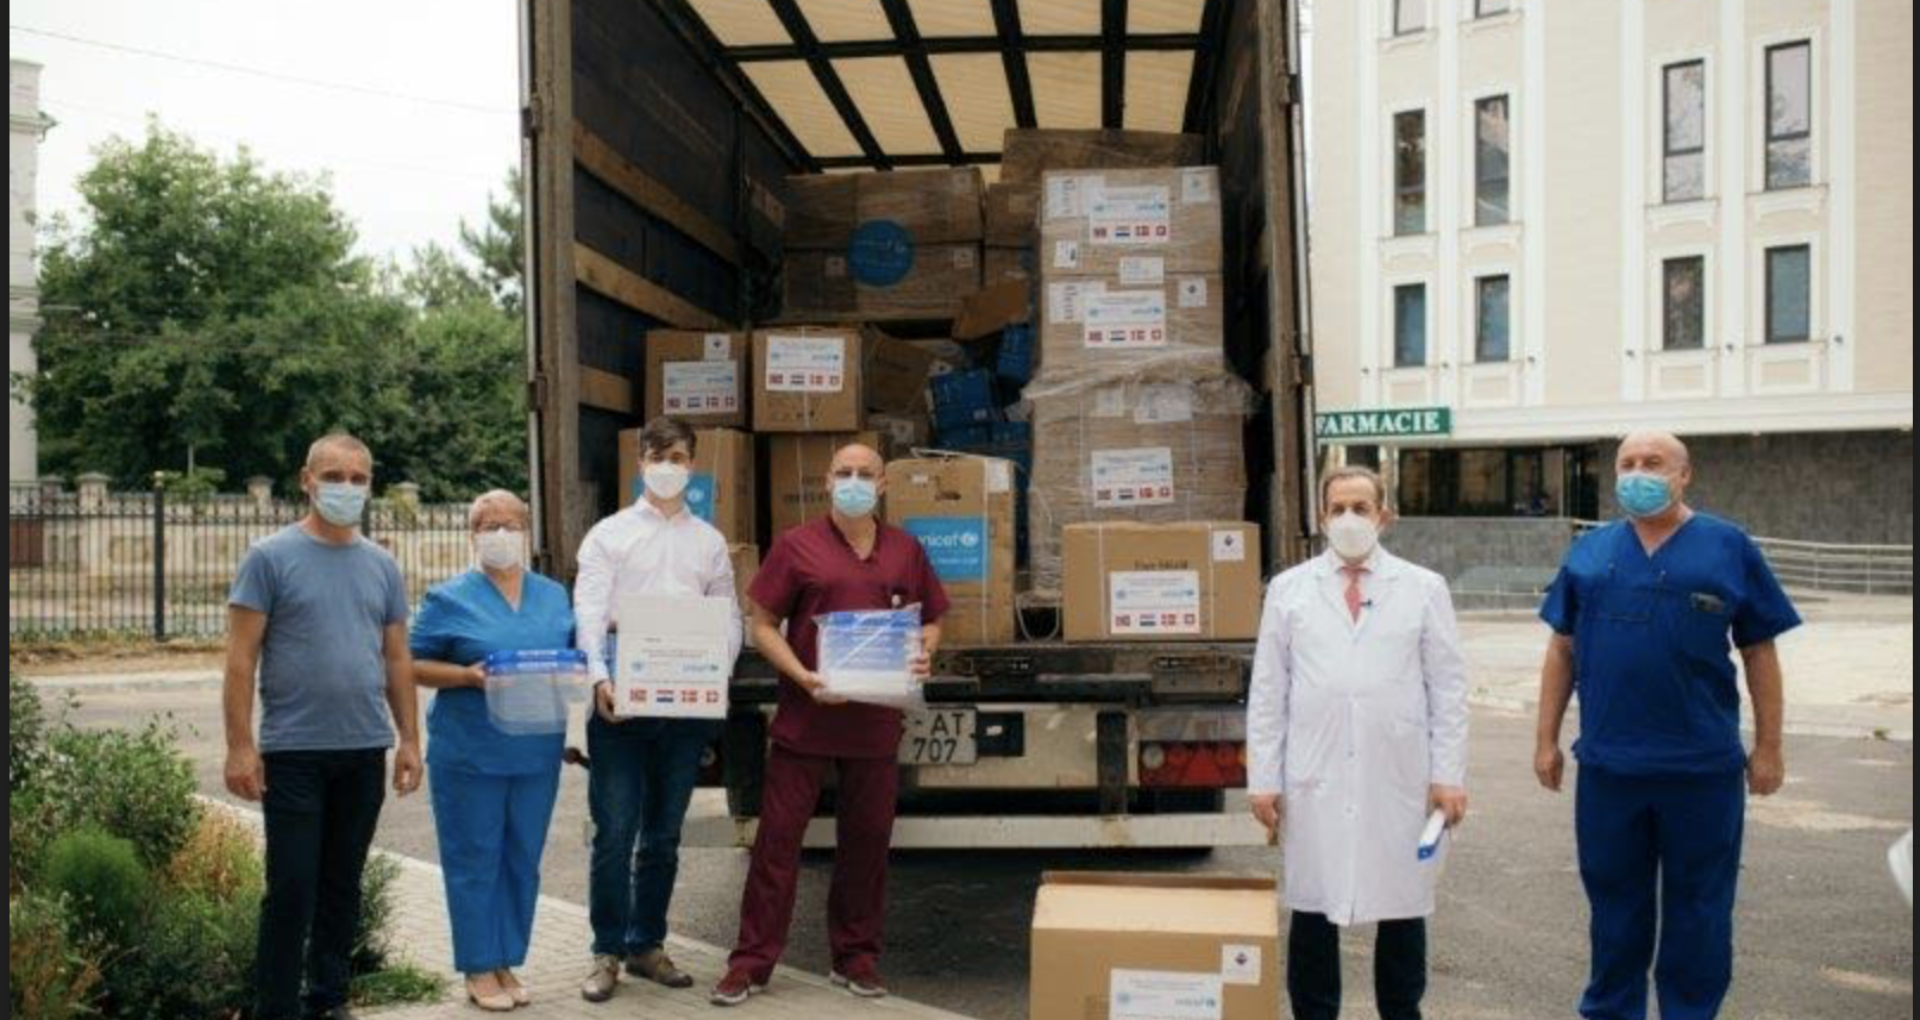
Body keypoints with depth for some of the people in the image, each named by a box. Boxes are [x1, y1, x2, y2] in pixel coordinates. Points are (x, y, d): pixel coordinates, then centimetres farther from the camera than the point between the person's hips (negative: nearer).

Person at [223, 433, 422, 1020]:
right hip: (293, 751, -4)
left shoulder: (382, 567, 10)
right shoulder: (271, 558, -4)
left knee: (343, 884, 13)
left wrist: (409, 740, 8)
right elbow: (241, 658, -7)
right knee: (291, 889, -1)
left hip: (365, 751, 5)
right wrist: (240, 746, -12)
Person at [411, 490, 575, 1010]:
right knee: (475, 862, 2)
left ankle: (507, 963, 22)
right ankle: (479, 970, 13)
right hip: (469, 755, -4)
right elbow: (415, 666, -2)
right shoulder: (449, 599, -1)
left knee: (522, 862, 10)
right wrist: (467, 676, -18)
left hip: (537, 754, 4)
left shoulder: (554, 596, 11)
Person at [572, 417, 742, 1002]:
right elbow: (588, 612, -4)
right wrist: (600, 677, -20)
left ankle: (648, 945, 22)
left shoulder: (709, 542, 14)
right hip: (620, 700, -3)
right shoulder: (609, 535, 6)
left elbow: (730, 619, 11)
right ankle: (607, 953, 9)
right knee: (615, 833, -2)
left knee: (664, 835, 11)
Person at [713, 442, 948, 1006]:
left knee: (867, 839, 10)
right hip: (805, 718, -2)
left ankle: (856, 957, 24)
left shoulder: (905, 551, 8)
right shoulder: (797, 546, -1)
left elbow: (930, 620, 18)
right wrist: (804, 678, -15)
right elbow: (763, 625, -1)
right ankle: (752, 960, 12)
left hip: (875, 722, 3)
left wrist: (923, 655, -4)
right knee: (778, 838, 2)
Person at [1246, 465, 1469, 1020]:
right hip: (1314, 780, 0)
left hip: (1399, 777, 0)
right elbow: (1267, 692, 5)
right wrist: (1262, 780, 1)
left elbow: (1448, 688, 5)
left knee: (1403, 908, 9)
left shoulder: (1424, 588, 6)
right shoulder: (1288, 589, 6)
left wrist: (1449, 775, -1)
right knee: (1313, 909, 6)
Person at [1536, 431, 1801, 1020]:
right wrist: (1547, 739, 6)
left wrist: (1769, 746, -1)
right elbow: (1562, 649, 9)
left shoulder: (1729, 548, 0)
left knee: (1698, 906, 10)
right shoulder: (1590, 552, 6)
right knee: (1615, 902, 14)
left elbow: (1759, 652, 2)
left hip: (1703, 768, -2)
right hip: (1607, 765, 2)